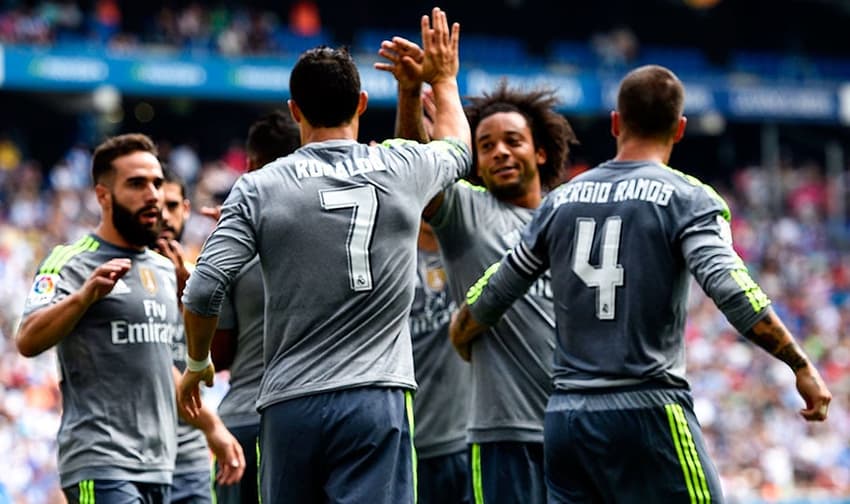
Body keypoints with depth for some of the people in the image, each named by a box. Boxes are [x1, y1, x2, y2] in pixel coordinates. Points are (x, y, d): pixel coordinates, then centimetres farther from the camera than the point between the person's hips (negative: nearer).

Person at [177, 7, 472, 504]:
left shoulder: (258, 189, 1)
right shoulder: (404, 169, 6)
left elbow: (203, 292, -5)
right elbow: (458, 150, 30)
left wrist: (197, 363, 14)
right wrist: (444, 80, 49)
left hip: (289, 406, 1)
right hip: (376, 400, -1)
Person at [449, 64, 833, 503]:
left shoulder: (561, 201, 12)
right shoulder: (687, 199, -2)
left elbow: (493, 292, 18)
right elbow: (731, 290, -16)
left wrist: (458, 335, 38)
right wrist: (802, 367, -11)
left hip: (565, 417, 5)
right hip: (648, 411, -5)